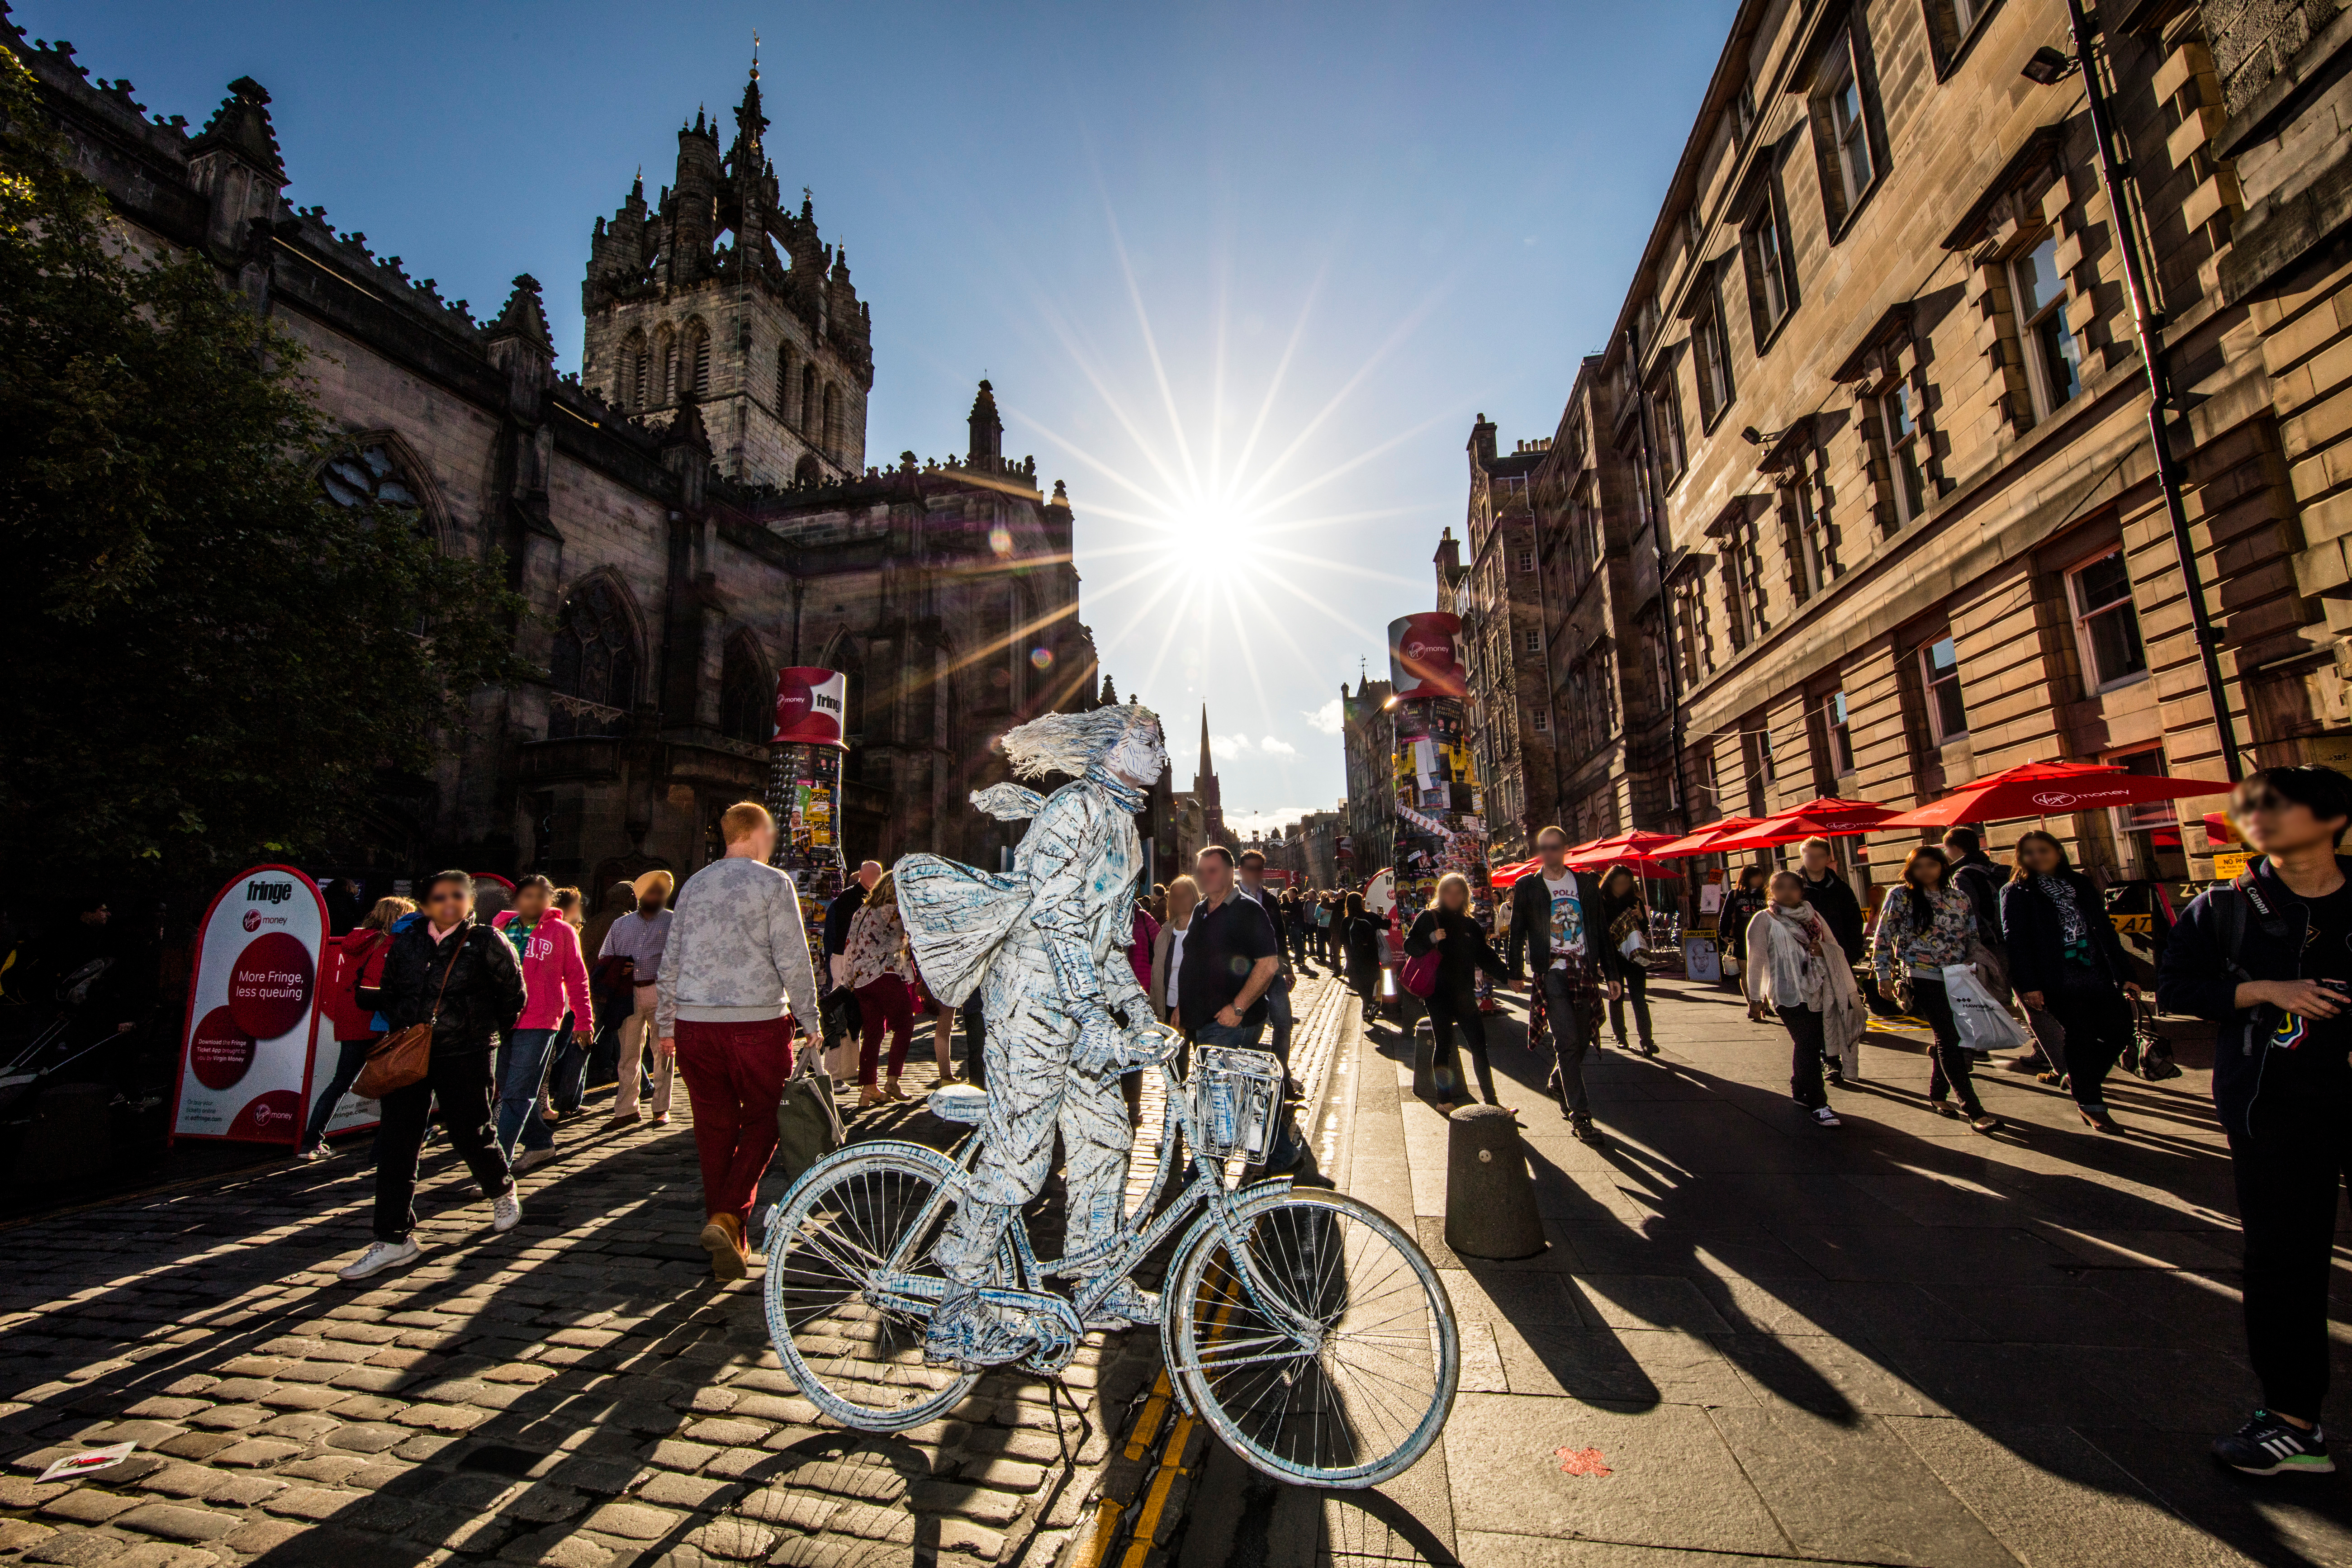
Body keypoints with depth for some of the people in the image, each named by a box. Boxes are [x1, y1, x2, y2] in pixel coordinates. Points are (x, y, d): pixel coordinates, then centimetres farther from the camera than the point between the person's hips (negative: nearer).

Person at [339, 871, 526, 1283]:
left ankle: (502, 1192, 34)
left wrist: (489, 1031, 10)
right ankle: (394, 1239, 10)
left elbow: (513, 993, 3)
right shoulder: (406, 943, 6)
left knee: (470, 1134, 5)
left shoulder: (487, 943, -6)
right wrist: (400, 1029, 10)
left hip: (464, 1056, -4)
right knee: (395, 1143, 1)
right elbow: (389, 991, 19)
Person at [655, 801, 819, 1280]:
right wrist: (808, 1017, 0)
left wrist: (665, 1025, 23)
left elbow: (670, 961, 15)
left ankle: (729, 1244, 19)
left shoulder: (693, 885, 12)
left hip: (695, 1024, 5)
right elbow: (793, 959, -8)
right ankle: (728, 1217, -8)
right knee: (762, 1121, 9)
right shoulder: (774, 883, -5)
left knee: (714, 1129, 11)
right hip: (758, 1021, -5)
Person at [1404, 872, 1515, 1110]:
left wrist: (1508, 975, 2)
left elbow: (1486, 957, 13)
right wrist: (1431, 939, -22)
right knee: (1443, 1046, 2)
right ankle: (1445, 1098, 14)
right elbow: (1409, 946, -4)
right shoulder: (1427, 918, 0)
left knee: (1479, 1048, 3)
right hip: (1439, 994, -4)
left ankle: (1492, 1101, 11)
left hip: (1464, 993, 4)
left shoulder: (1469, 924, 12)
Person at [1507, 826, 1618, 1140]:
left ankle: (1559, 1085, 37)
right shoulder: (1526, 886, 4)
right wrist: (1516, 971, 5)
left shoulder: (1585, 883, 10)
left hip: (1584, 972, 3)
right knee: (1567, 1041, -10)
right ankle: (1580, 1115, -6)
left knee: (1581, 1040, 9)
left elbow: (1600, 929, 11)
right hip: (1551, 972, -3)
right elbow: (1517, 932, 7)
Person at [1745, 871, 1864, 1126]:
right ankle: (1818, 1105, -3)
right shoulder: (1763, 920, -1)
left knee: (1808, 1045, 8)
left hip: (1818, 991, 5)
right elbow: (1756, 960, -4)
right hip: (1789, 993, -5)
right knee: (1807, 1045, -9)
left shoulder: (1814, 916, 15)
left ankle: (1799, 1092, 26)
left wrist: (1823, 949, -3)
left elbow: (1837, 949, 20)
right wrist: (1755, 998, -8)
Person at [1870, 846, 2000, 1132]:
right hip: (1923, 978, -4)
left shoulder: (1959, 898, 11)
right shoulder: (1900, 896, -1)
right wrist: (1883, 972, -3)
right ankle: (1974, 1110, -5)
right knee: (1950, 1038, -8)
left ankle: (1937, 1094, 26)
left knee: (1949, 1039, 6)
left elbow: (1973, 937, 15)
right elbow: (1883, 936, 0)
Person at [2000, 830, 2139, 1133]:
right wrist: (2028, 985, -13)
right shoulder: (2016, 893, 0)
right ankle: (2090, 1104, 14)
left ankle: (2081, 1080, 25)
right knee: (2080, 1037, -1)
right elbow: (2015, 940, -6)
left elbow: (2106, 930, 15)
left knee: (2120, 1031, 2)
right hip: (2058, 980, -5)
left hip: (2097, 974, 5)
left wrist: (2123, 975, 9)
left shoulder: (2081, 884, 14)